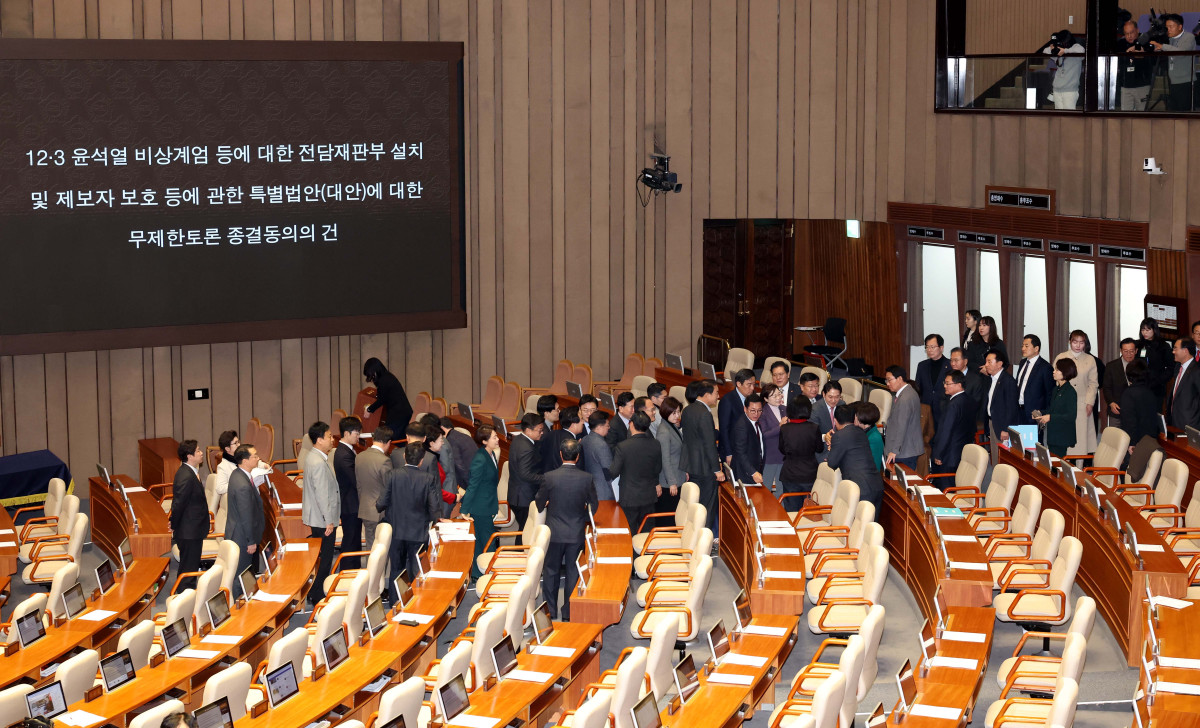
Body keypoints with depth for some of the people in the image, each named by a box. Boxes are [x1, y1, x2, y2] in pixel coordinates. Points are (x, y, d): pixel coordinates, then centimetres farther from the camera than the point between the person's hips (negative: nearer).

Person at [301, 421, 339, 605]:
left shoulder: (311, 457, 8)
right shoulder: (319, 464, -24)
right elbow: (322, 494, -24)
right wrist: (329, 521, -20)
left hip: (314, 517, 10)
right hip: (322, 520, -10)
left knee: (318, 557, 16)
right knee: (324, 558, -1)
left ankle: (314, 593, 23)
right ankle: (317, 595, 5)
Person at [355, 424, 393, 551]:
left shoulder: (359, 457, 1)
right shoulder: (384, 461, -21)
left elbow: (357, 483, 9)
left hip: (364, 511, 7)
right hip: (381, 512, -7)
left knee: (370, 547, 16)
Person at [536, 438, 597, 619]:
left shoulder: (550, 477, -14)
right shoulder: (586, 479, -11)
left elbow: (540, 503, -2)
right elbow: (594, 505, 2)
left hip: (554, 532, -1)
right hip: (576, 533, 1)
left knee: (551, 571, 13)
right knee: (573, 572, 11)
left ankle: (551, 610, 18)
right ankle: (569, 611, 16)